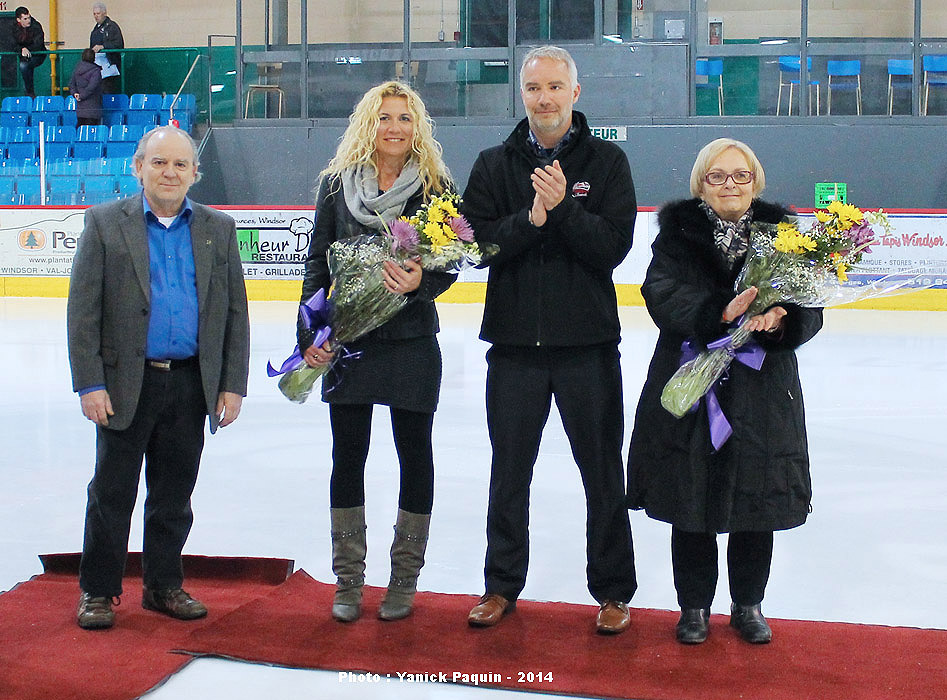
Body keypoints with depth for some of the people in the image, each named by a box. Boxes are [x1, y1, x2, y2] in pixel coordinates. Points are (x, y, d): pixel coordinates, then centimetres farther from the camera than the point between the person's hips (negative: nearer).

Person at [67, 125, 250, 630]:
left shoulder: (218, 229, 8)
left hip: (191, 385, 3)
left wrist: (233, 385, 2)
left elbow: (235, 313, 8)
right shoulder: (105, 223, 0)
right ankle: (98, 591, 18)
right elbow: (82, 310, -4)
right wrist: (89, 384, -10)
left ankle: (163, 585, 25)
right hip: (125, 384, -2)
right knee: (112, 493, 5)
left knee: (174, 496, 11)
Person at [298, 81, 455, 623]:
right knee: (348, 456, 6)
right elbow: (318, 262, 4)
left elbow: (449, 265, 0)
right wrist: (310, 334, -3)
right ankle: (349, 580, 19)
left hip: (413, 340, -1)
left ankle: (404, 580, 20)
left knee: (416, 454, 6)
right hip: (347, 340, 1)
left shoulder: (436, 186, 0)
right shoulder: (338, 184, 4)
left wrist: (421, 281, -22)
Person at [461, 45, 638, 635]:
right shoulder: (495, 165, 5)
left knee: (602, 471, 8)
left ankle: (614, 590, 22)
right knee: (509, 473, 12)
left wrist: (562, 207, -22)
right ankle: (503, 585, 27)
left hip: (588, 343, -2)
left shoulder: (607, 161, 0)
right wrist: (532, 217, -20)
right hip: (515, 342, 2)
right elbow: (479, 243, -6)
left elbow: (614, 245, -10)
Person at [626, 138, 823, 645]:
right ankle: (694, 607, 26)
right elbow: (663, 295, -16)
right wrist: (721, 312, -31)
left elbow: (809, 311, -2)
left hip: (763, 392, 1)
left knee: (757, 507, 9)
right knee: (691, 508, 8)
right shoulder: (678, 231, 0)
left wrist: (780, 321, -25)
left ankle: (748, 606, 29)